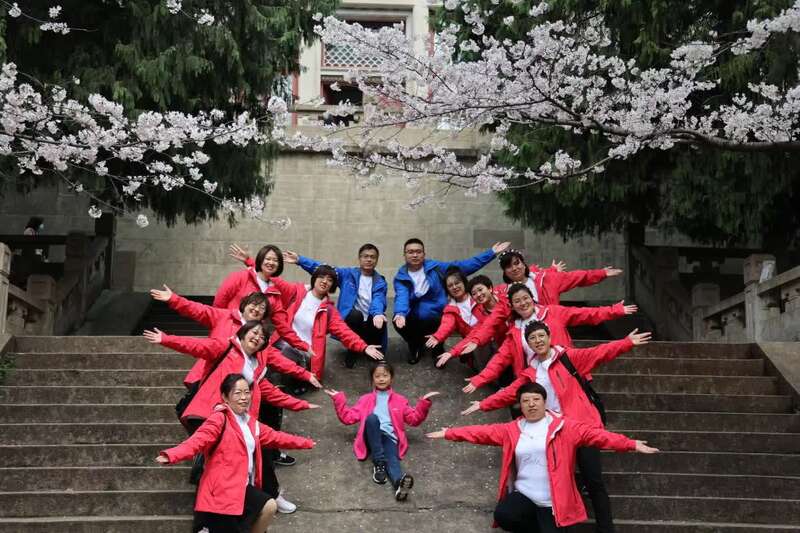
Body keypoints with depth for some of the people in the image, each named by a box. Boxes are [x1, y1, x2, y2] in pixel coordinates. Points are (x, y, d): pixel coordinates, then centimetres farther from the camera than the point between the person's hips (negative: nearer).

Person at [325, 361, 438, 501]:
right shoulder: (366, 399, 26)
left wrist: (424, 403, 5)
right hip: (372, 437, 0)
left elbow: (414, 419, 19)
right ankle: (378, 463, -37)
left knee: (392, 459, -35)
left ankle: (400, 482, -70)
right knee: (372, 417, -35)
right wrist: (339, 399, 10)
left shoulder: (399, 400, 26)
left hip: (390, 437, 0)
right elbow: (348, 417, 19)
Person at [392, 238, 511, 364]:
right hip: (415, 319, 1)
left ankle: (437, 348, 3)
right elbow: (401, 297, -19)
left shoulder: (435, 267, 1)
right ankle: (416, 346, 6)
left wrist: (491, 253, -6)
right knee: (398, 321, -29)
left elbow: (463, 266, -1)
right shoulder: (400, 278, -1)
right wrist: (400, 314, -43)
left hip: (436, 318, 0)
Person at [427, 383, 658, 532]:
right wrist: (449, 433, 3)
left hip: (553, 502, -3)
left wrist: (630, 445, -19)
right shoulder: (512, 430, 8)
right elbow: (483, 432, 8)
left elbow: (594, 434, -10)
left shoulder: (563, 427, -2)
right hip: (524, 495, 3)